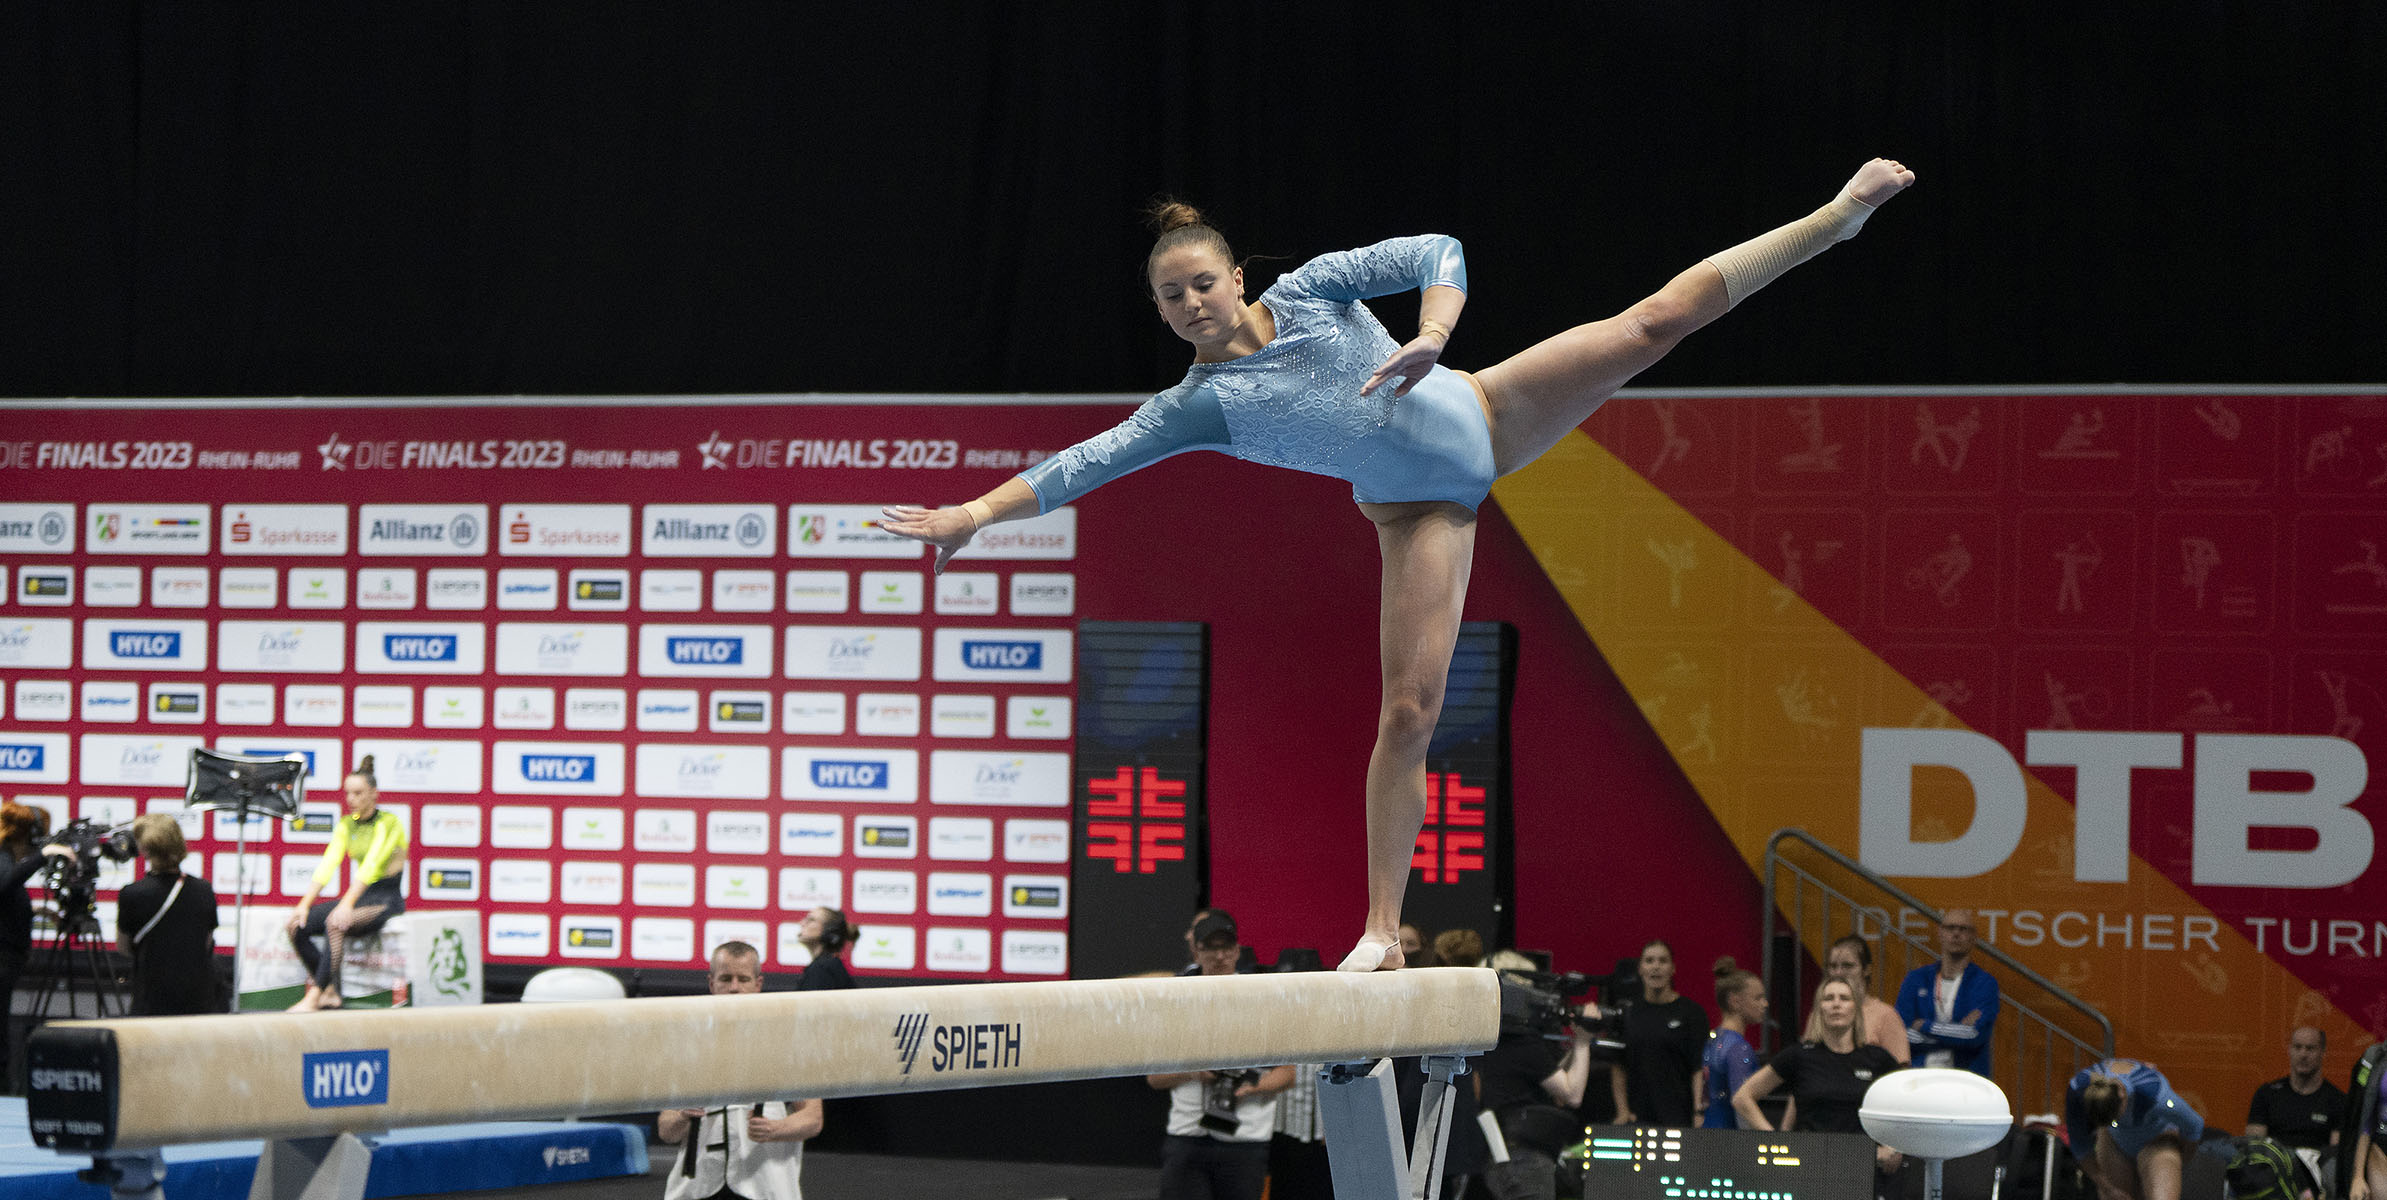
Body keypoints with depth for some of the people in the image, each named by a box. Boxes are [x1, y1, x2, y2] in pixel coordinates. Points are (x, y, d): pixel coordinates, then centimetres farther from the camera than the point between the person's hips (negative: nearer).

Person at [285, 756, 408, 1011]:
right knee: (298, 925, -13)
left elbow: (370, 866, -24)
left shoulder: (389, 823, -12)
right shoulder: (347, 824, 9)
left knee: (336, 924, -36)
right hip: (359, 896, 8)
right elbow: (327, 865, 2)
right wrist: (304, 904, -11)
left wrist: (346, 905, -34)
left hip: (386, 900, -8)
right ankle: (330, 992, -9)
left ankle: (314, 996, -34)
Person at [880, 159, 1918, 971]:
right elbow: (1088, 461, -12)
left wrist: (1430, 338, -30)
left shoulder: (1310, 290, -6)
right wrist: (976, 511, -19)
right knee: (1407, 709, -7)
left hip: (1480, 416, 1)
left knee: (1661, 316, 2)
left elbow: (1438, 254, -11)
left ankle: (1840, 214, 13)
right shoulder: (1199, 405, -7)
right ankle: (1382, 934, -3)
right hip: (1423, 509, -1)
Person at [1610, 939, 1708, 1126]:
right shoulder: (1628, 1013, 9)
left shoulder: (1690, 1011, -1)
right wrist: (1622, 1110, 3)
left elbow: (1700, 1068, -6)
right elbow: (1618, 1068, 12)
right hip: (1639, 1116, 3)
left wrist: (1699, 1112, -15)